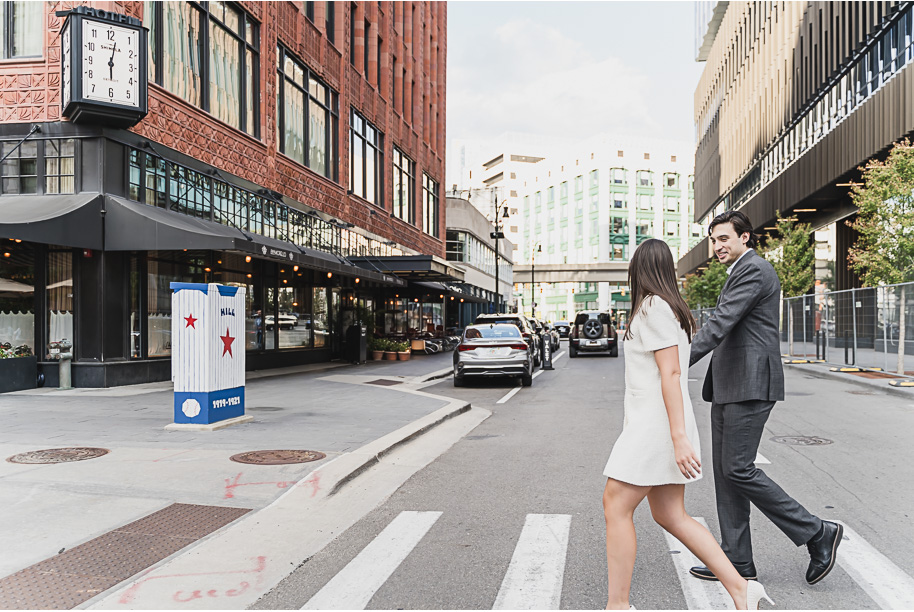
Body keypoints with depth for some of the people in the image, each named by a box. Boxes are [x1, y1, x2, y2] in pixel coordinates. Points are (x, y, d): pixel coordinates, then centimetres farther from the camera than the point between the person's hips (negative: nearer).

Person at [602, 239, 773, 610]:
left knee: (616, 506, -4)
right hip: (652, 422, 10)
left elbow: (671, 373, -19)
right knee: (669, 515, 11)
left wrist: (679, 437, -22)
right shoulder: (669, 308, 18)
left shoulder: (654, 307, -12)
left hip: (655, 422, -10)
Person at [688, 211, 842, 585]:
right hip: (729, 387, 10)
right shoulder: (743, 271, 22)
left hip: (749, 386, -10)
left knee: (738, 470, -9)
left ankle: (817, 534, 6)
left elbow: (720, 324, -21)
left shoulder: (753, 269, -10)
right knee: (725, 472, 9)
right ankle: (737, 561, 15)